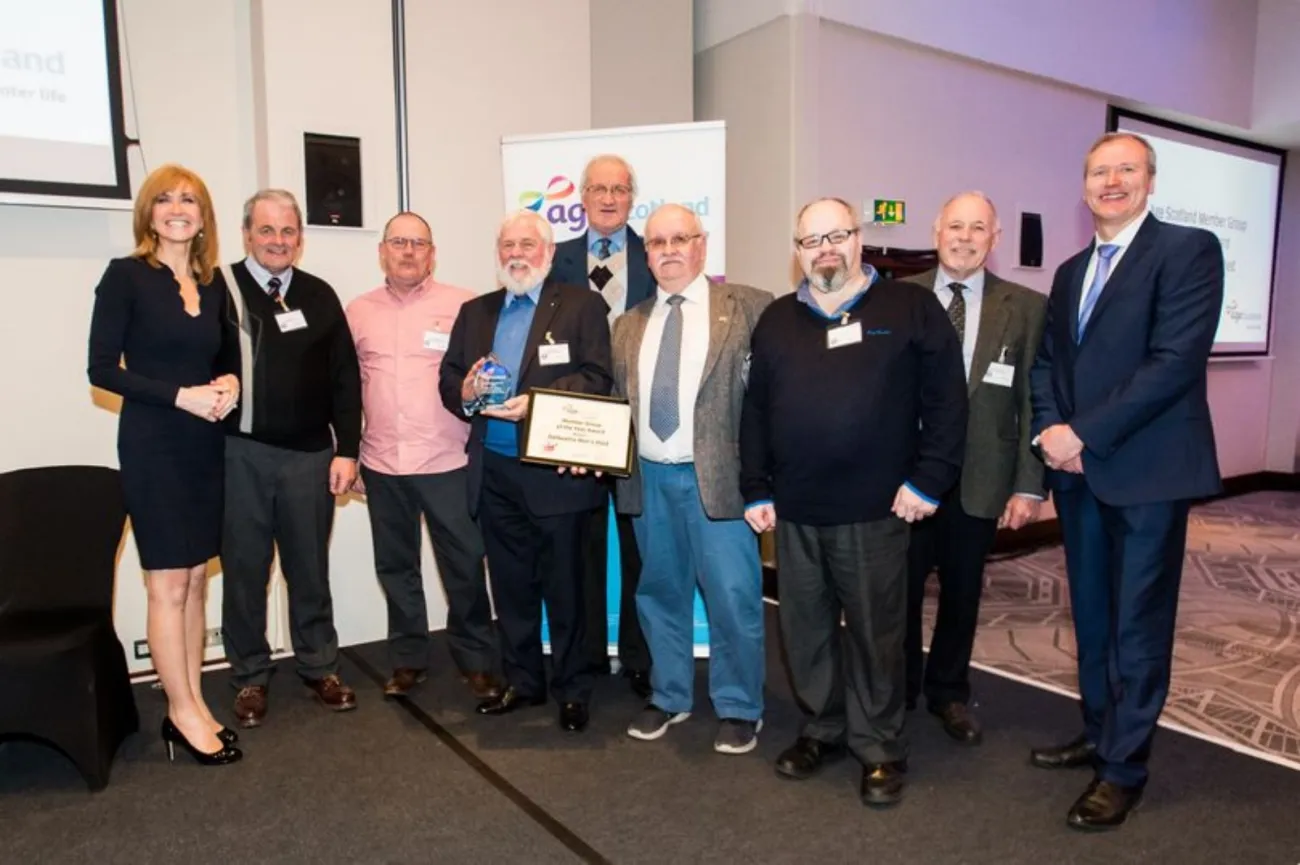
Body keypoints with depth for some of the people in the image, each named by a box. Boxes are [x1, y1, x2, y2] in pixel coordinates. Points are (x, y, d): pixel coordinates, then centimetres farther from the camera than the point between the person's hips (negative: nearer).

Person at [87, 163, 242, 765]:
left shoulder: (213, 282, 9)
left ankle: (192, 703, 20)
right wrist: (180, 395, -19)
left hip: (206, 444, 5)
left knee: (196, 579, 10)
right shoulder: (125, 275, -6)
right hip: (151, 445, -5)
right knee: (168, 584, 1)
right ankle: (184, 711, 13)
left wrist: (229, 383, -4)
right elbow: (102, 368, -10)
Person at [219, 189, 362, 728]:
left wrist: (346, 450, 1)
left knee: (310, 566, 12)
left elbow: (345, 378, 6)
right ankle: (249, 677, 24)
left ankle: (319, 667, 27)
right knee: (245, 567, 9)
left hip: (310, 454, 2)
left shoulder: (319, 295, 7)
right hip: (239, 452, -2)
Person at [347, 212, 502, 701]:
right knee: (396, 566, 13)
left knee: (464, 566, 3)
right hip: (381, 462, 4)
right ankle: (407, 658, 28)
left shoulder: (464, 305, -2)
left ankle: (476, 661, 19)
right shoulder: (358, 312, 10)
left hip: (448, 460, -3)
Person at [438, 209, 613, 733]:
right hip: (493, 473, 5)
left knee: (564, 587, 4)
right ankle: (521, 682, 29)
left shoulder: (581, 306, 1)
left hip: (556, 472, -4)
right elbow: (448, 379, 13)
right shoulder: (474, 312, 16)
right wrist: (465, 391, -10)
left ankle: (572, 690, 20)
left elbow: (595, 380, -10)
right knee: (510, 586, 14)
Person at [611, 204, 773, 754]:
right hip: (648, 479, 5)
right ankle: (669, 696, 33)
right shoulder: (628, 325, 13)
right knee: (660, 592, 15)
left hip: (717, 476, -4)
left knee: (733, 596, 1)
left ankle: (739, 708, 21)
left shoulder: (748, 308, -1)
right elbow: (616, 402, 14)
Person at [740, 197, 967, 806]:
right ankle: (822, 729, 33)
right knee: (806, 629, 13)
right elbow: (754, 411, 11)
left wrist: (929, 480, -8)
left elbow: (946, 400, -3)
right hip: (794, 511, 4)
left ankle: (879, 748, 25)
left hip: (875, 510, -3)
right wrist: (756, 491, 6)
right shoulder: (776, 320, 11)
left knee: (876, 633, 7)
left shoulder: (911, 308, 0)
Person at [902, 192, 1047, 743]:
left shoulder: (1026, 308, -1)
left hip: (979, 479, 1)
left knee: (962, 593, 16)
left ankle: (948, 693, 37)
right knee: (900, 590, 13)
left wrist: (1028, 485, -6)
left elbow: (1033, 403, -2)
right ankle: (897, 692, 35)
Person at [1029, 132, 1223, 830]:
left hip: (1146, 470, -6)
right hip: (1077, 469, 7)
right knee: (1091, 616, 16)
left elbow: (1176, 360, -17)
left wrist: (1084, 434, -18)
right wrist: (1050, 429, -5)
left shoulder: (1188, 249, -7)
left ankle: (1124, 767, 15)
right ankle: (1099, 735, 31)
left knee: (1137, 624, 3)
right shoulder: (1070, 272, 15)